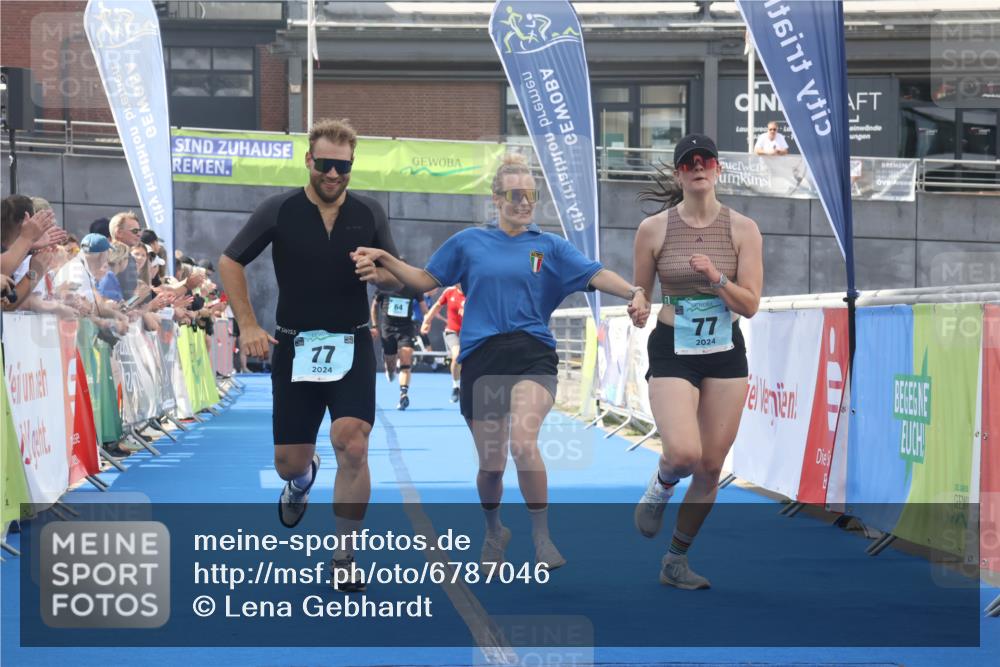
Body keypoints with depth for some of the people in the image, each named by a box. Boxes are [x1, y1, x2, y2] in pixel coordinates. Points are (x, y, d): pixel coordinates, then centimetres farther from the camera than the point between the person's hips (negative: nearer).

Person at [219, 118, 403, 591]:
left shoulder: (368, 214, 0)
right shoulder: (279, 210, -5)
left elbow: (397, 280, 7)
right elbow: (230, 262, 4)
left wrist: (384, 274, -17)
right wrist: (247, 325, -4)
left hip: (351, 347, 0)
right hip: (294, 348, 0)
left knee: (352, 446, -19)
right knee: (289, 461, 7)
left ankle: (344, 556, -4)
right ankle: (303, 478, 48)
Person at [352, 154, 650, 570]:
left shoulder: (549, 246, 8)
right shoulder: (469, 242, 10)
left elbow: (596, 275, -2)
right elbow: (426, 280, 17)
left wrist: (632, 292, -20)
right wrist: (386, 262, 2)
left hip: (532, 354, -1)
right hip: (481, 360, 1)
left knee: (523, 444, -26)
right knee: (491, 464, 6)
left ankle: (541, 536, -10)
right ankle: (494, 531, 36)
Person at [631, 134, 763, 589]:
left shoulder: (742, 230, -2)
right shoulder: (653, 230, -4)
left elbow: (750, 305, -6)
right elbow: (639, 296, 9)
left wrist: (715, 279, -20)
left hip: (726, 354, 2)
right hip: (671, 351, -2)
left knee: (711, 467, 5)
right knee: (684, 453, -24)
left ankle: (676, 561, 23)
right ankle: (660, 487, 14)